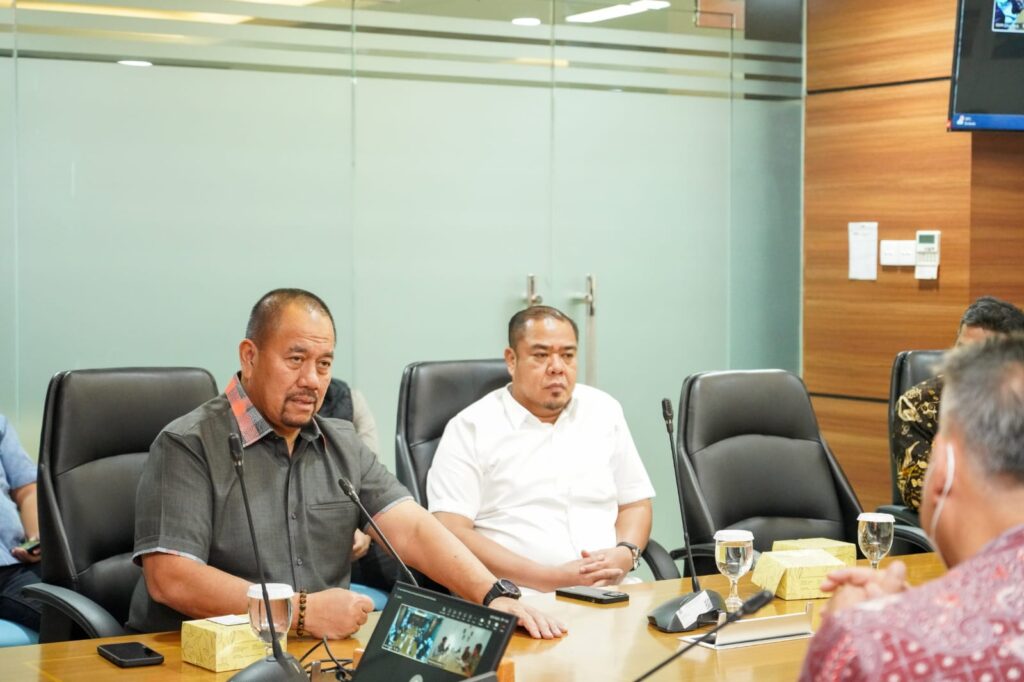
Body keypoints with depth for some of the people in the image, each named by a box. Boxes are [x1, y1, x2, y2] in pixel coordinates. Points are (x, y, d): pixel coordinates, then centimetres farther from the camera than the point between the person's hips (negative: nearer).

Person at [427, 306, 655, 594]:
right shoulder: (470, 427, 2)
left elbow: (636, 503, 22)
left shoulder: (604, 411, 18)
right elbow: (450, 532, -8)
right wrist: (551, 578, -15)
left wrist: (624, 554, -2)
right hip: (520, 599, -4)